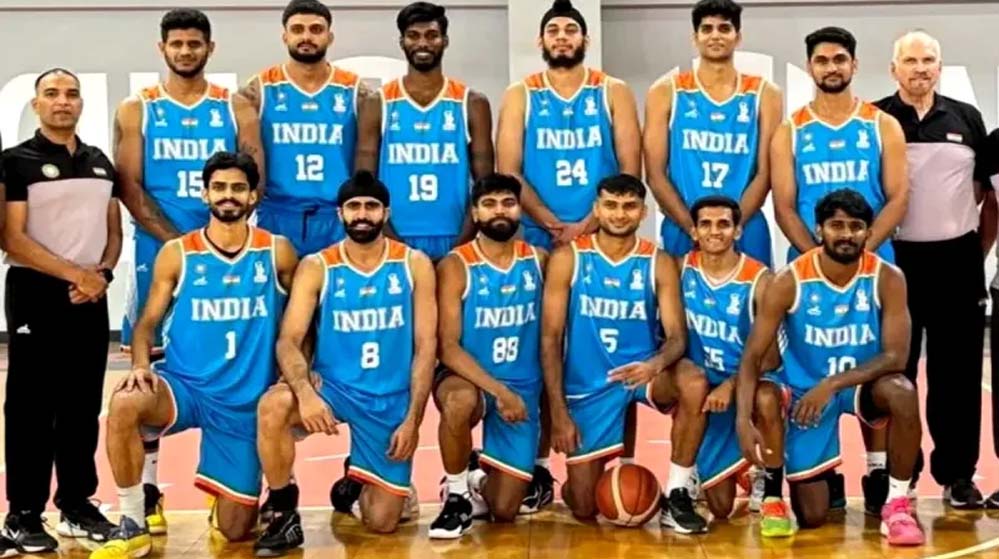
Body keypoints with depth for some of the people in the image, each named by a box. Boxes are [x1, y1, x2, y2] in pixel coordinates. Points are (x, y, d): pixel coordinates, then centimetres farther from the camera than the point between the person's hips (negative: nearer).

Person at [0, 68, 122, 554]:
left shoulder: (100, 163, 14)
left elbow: (113, 230, 15)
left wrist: (102, 274, -4)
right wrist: (76, 274, -14)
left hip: (91, 296, 5)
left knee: (83, 404, 8)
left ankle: (77, 504, 17)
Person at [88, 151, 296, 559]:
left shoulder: (278, 252, 0)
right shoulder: (176, 254, -1)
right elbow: (148, 322, 2)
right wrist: (140, 366, -17)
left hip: (247, 400, 0)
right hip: (184, 386, 0)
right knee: (124, 404, -36)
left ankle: (223, 493, 39)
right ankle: (133, 525, -17)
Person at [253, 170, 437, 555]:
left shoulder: (415, 265, -3)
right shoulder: (316, 268, -4)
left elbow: (426, 346, -3)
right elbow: (289, 341, -12)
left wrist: (413, 419, -10)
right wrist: (305, 392, -32)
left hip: (392, 398, 0)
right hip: (332, 387, 0)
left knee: (382, 522, -3)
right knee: (273, 405, -34)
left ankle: (394, 488, 36)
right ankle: (283, 514, -13)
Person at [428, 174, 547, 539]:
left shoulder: (538, 261, 0)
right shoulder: (455, 267, -11)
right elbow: (448, 347, -18)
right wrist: (498, 390, -27)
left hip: (524, 388, 3)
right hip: (469, 379, -3)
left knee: (504, 511, -2)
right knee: (460, 401, -41)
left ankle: (478, 482, 35)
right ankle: (457, 495, -15)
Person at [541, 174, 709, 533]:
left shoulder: (658, 263, -3)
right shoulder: (568, 258, -6)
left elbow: (676, 335, -9)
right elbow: (551, 338, -7)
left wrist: (655, 365, -33)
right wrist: (558, 411, -12)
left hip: (642, 370, 1)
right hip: (587, 384, -1)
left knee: (695, 384, -33)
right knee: (584, 508, -2)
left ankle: (675, 496, -17)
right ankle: (579, 485, 37)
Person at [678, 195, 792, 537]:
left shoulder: (760, 280, -13)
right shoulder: (682, 269, -5)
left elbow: (772, 356, -16)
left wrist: (732, 385, -30)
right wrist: (685, 366, -18)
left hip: (750, 383, -2)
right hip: (707, 390, 2)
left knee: (767, 398, -41)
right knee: (720, 509, 0)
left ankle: (773, 499, -22)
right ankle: (740, 469, 38)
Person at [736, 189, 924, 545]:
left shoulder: (887, 279, -15)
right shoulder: (790, 282, -17)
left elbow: (895, 356, -20)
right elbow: (752, 356, -15)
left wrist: (832, 384, -32)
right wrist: (744, 419, -28)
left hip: (861, 384, 1)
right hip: (807, 392, -1)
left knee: (902, 392, -37)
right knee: (811, 518, -4)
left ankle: (897, 504, -17)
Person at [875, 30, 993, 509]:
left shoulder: (966, 118, 8)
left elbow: (985, 188, 12)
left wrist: (980, 250, 7)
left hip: (957, 260, 2)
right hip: (895, 260, -2)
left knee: (957, 373, 5)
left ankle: (958, 474, 14)